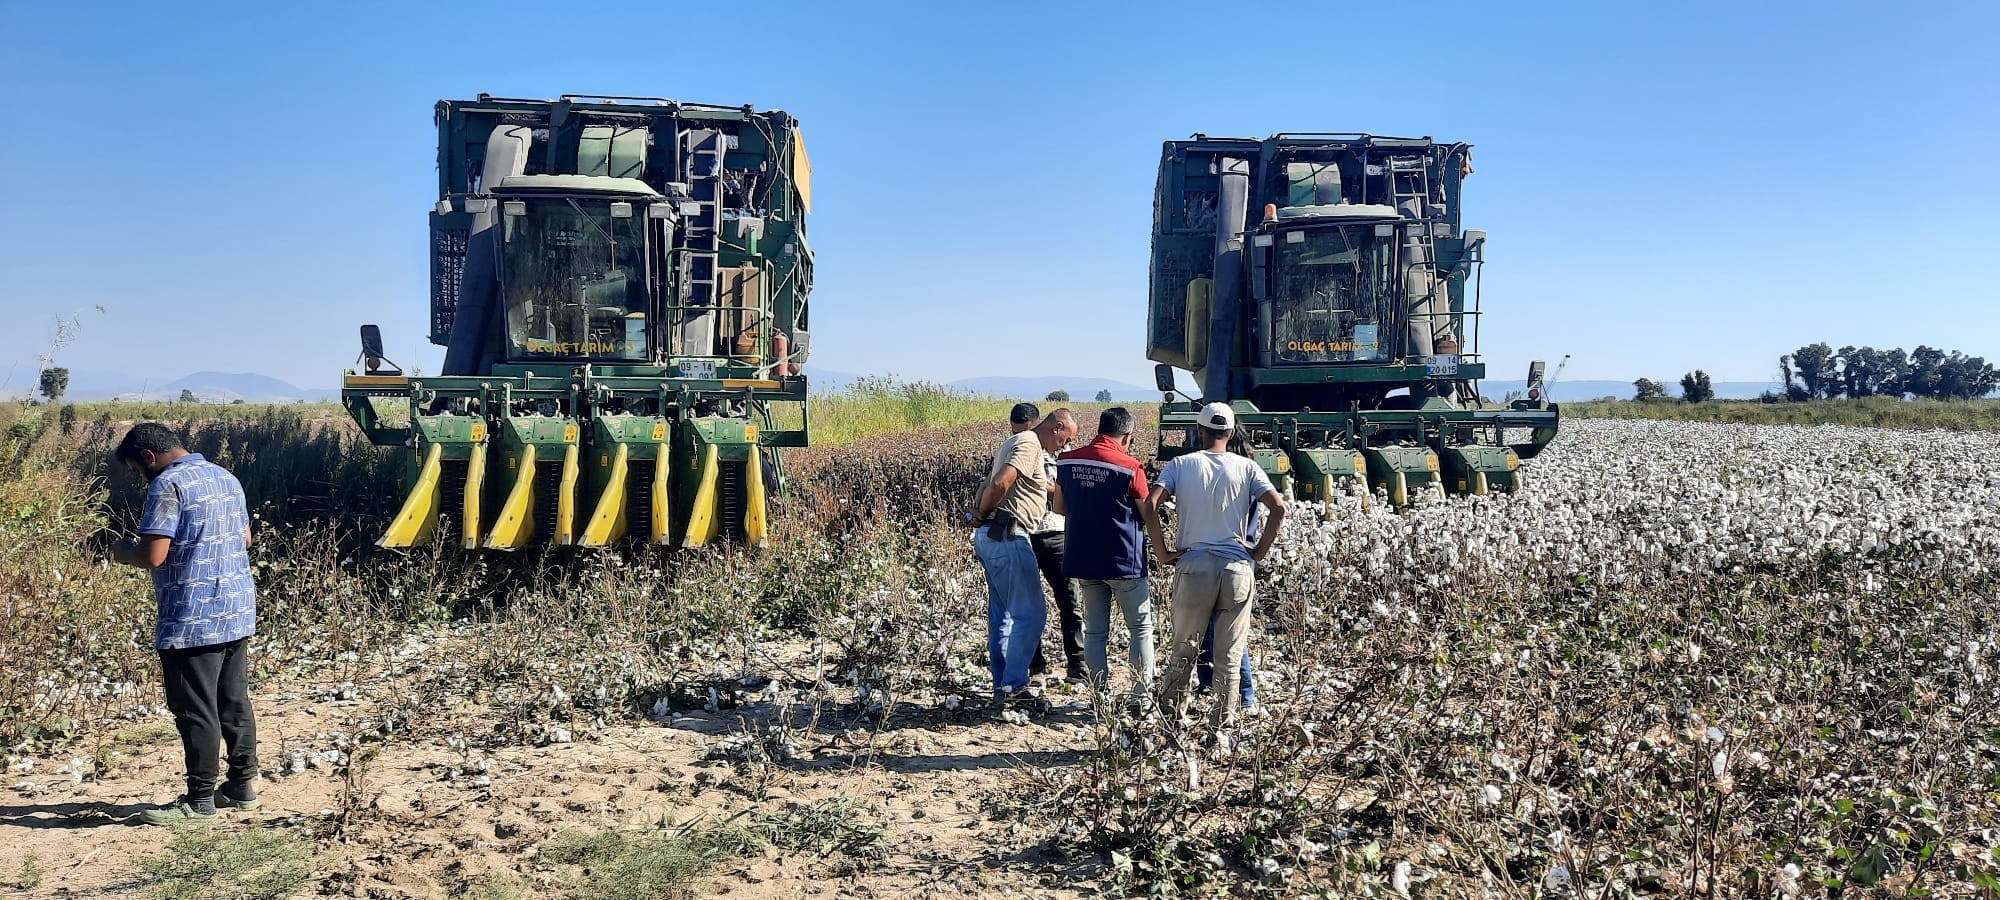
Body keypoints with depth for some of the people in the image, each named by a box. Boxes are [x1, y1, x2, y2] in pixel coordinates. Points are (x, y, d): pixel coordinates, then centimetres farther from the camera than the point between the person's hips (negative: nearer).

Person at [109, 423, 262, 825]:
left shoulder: (169, 484, -13)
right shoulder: (227, 478, 12)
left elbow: (153, 555, -19)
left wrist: (122, 551, 0)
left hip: (192, 621, -8)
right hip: (237, 613, 8)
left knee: (195, 711, 1)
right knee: (235, 703, 15)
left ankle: (200, 799, 8)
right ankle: (243, 784, 22)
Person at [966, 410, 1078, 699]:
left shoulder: (1015, 443, 23)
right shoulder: (1030, 444, -11)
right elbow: (1000, 484, -21)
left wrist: (979, 513, 3)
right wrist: (982, 514, -7)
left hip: (989, 537, 10)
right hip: (1006, 537, -10)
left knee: (1002, 615, 13)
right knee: (1031, 613, -6)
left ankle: (1002, 684, 18)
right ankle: (1012, 684, -3)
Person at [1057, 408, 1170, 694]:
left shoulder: (1066, 462, 1)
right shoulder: (1130, 468, -12)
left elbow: (1061, 506, 13)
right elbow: (1149, 515, -5)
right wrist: (1163, 554, 6)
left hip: (1083, 561, 4)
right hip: (1123, 562, -4)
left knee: (1095, 631, 10)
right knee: (1141, 628, 8)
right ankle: (1142, 694, 6)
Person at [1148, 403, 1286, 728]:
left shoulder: (1180, 465, 3)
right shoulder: (1246, 468, 4)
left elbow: (1151, 504, -8)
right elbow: (1278, 508, -5)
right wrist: (1259, 553, 3)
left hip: (1194, 565, 0)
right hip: (1238, 568, 0)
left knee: (1185, 647, 15)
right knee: (1230, 656, 8)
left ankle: (1170, 712, 18)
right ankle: (1223, 723, 13)